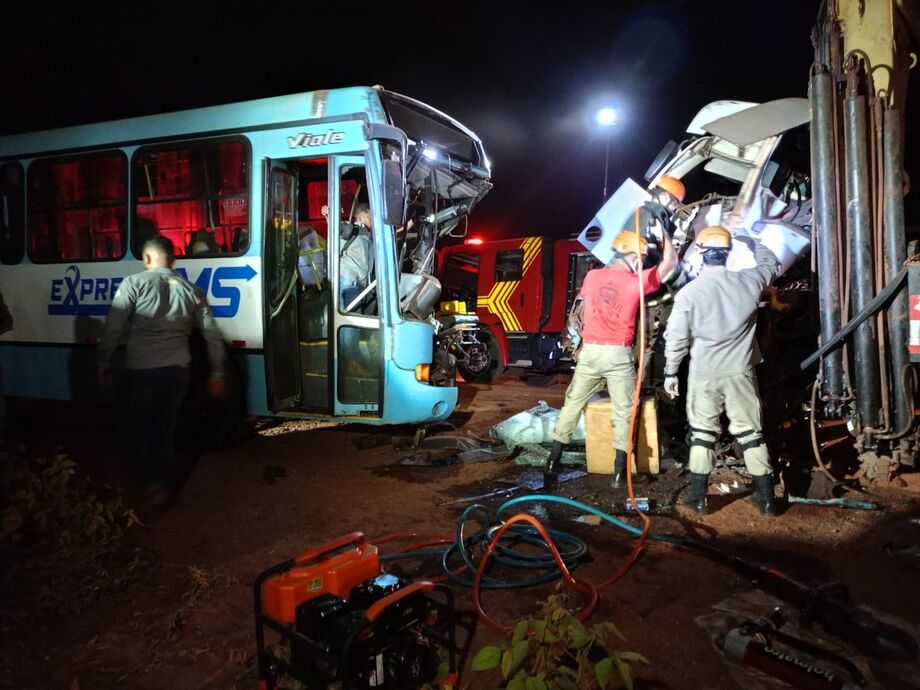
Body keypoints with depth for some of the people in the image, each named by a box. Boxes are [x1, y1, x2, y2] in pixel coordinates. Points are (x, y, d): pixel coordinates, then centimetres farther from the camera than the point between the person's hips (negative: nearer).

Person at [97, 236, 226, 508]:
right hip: (178, 372, 4)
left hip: (143, 372, -4)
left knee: (131, 429, 13)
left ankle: (155, 485, 5)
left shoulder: (134, 283, -3)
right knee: (165, 428, 19)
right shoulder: (191, 290, 8)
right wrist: (217, 373, 15)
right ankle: (167, 478, 28)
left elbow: (113, 327, -6)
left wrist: (104, 361, 8)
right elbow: (213, 335, 8)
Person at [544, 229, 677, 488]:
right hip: (619, 354, -3)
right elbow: (671, 261, 8)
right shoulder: (636, 281, -3)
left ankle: (553, 463, 12)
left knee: (572, 404, 12)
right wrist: (663, 232, 21)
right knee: (623, 411, 8)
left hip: (590, 351, 3)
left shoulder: (591, 276, 6)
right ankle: (620, 472, 6)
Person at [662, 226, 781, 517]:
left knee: (702, 433, 10)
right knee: (751, 432, 11)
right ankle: (766, 497, 18)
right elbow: (771, 264, 19)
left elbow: (675, 338, -8)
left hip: (704, 375, -2)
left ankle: (698, 497, 14)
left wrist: (671, 372, 4)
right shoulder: (747, 281, -5)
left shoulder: (689, 292, -12)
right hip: (740, 373, 2)